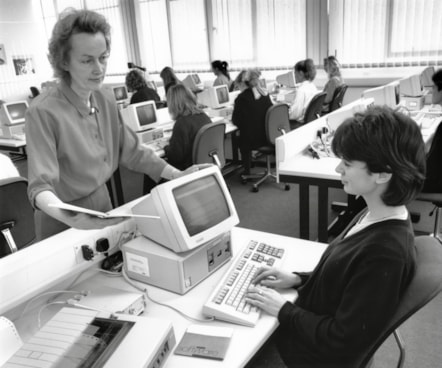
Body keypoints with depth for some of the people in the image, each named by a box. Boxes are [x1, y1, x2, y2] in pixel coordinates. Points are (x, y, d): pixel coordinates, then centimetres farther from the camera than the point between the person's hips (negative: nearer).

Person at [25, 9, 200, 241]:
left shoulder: (106, 100, -2)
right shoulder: (43, 113, -23)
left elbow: (131, 151, 2)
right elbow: (41, 184, -29)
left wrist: (178, 176, -7)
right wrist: (67, 217, -50)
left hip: (102, 203, 6)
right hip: (63, 222, -5)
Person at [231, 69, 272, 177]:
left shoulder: (242, 98, -12)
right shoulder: (265, 94, 2)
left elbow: (236, 121, -8)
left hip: (252, 139, -5)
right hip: (267, 136, 5)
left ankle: (246, 173, 24)